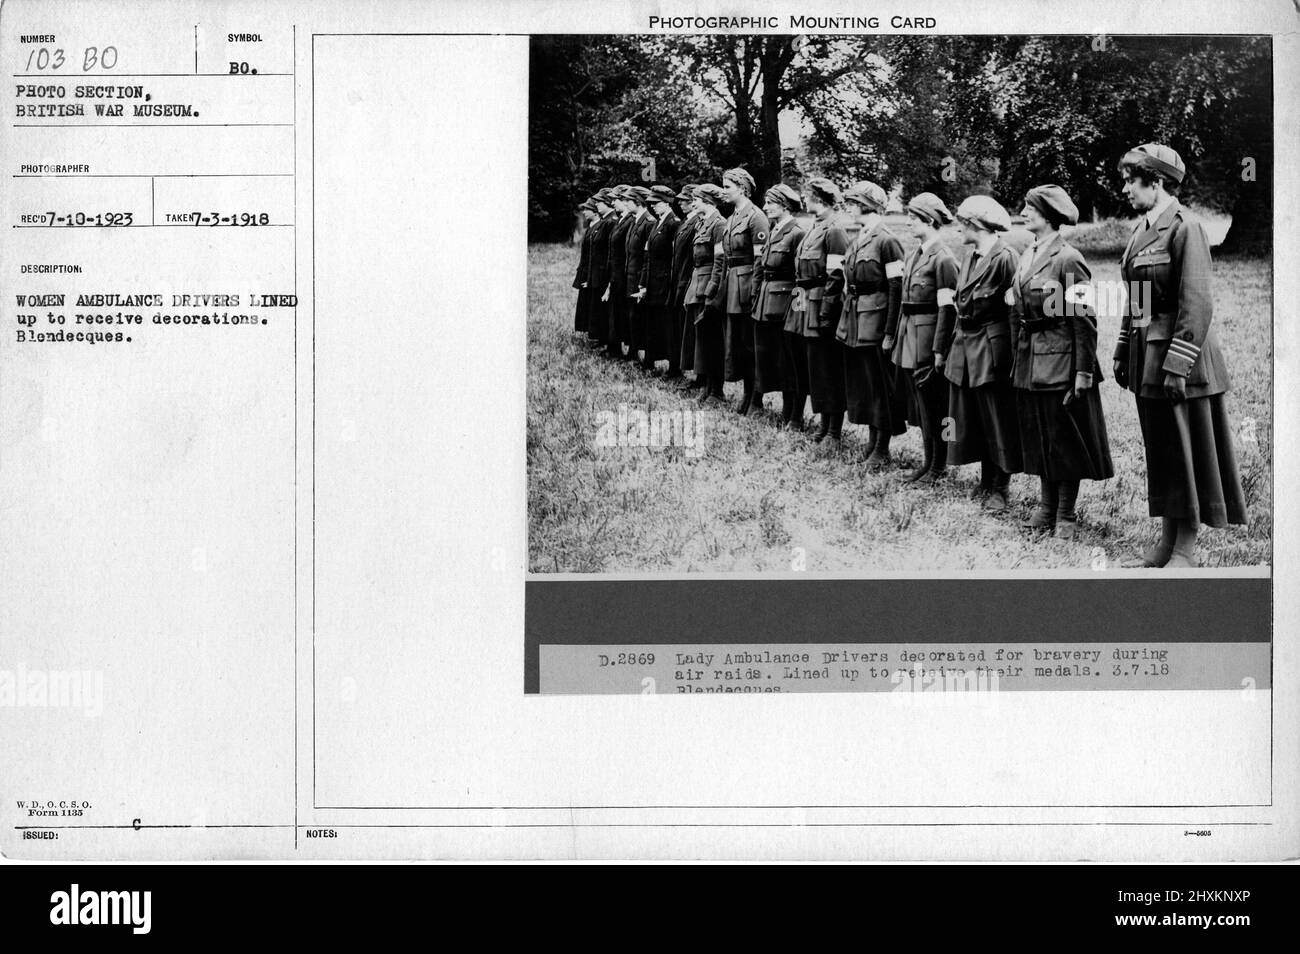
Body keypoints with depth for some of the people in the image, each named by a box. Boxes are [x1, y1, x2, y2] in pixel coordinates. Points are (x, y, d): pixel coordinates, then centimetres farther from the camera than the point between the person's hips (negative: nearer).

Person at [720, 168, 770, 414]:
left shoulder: (755, 217, -12)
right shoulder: (732, 217, 15)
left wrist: (756, 293, -19)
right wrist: (725, 286, 13)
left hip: (747, 283, -9)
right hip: (732, 283, 9)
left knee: (749, 343, -3)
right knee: (735, 339, 10)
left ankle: (755, 398, 4)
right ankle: (748, 393, 17)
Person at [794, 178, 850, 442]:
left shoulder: (834, 232, -13)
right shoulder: (812, 230, 14)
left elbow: (836, 277, -17)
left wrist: (826, 313, -20)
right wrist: (798, 299, 16)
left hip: (822, 306, -9)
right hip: (805, 307, 9)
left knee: (827, 368, -4)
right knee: (812, 367, 12)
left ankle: (834, 430, 2)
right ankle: (823, 422, 21)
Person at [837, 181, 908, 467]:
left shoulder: (887, 242, -13)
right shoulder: (856, 241, 11)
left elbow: (897, 290, -15)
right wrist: (844, 323, 14)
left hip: (875, 323, -8)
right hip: (854, 323, 8)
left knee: (880, 386, 0)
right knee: (861, 384, 13)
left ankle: (882, 449, 6)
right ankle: (872, 441, 23)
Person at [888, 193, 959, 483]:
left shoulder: (942, 259, -14)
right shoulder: (912, 257, 11)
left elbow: (946, 308, -16)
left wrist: (940, 349, -19)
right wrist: (892, 333, 14)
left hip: (928, 337, -8)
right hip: (908, 337, 8)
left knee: (932, 405, 0)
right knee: (918, 403, 13)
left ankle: (938, 466, 10)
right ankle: (927, 461, 22)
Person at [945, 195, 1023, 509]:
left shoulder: (1004, 258, -14)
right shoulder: (970, 259, 12)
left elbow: (1014, 309, -16)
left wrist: (1014, 357, -18)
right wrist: (949, 347, 13)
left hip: (992, 350, -9)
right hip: (965, 348, 9)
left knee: (998, 421, 1)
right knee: (972, 420, 12)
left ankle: (999, 487, 9)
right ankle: (987, 481, 22)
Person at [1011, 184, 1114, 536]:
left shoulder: (1068, 259, -14)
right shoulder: (1027, 257, 10)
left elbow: (1084, 319, -15)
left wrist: (1084, 371, -17)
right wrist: (1018, 357, 14)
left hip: (1060, 361, -8)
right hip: (1029, 360, 8)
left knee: (1064, 438, 1)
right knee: (1037, 437, 13)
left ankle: (1066, 514, 10)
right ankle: (1047, 505, 23)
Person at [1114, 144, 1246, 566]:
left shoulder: (1185, 228, -13)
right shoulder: (1143, 229, 13)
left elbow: (1198, 304, -18)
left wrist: (1178, 365, -21)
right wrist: (1123, 353, 15)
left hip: (1179, 357, -8)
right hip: (1148, 357, 8)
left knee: (1186, 451, 0)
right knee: (1159, 451, 12)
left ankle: (1187, 550, 7)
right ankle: (1166, 543, 20)